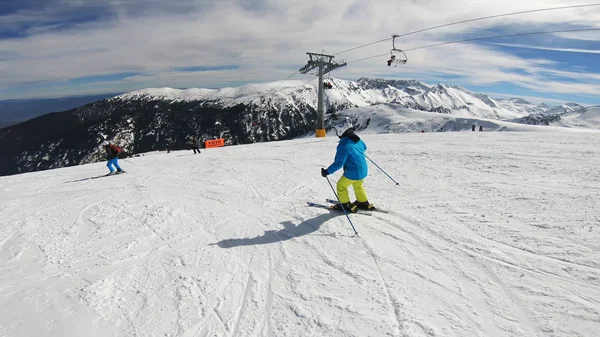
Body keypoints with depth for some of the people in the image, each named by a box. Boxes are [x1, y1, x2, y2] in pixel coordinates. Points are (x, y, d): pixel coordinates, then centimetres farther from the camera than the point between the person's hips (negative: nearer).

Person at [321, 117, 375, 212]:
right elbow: (364, 148, 23)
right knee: (358, 186, 32)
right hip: (363, 170, 8)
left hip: (353, 172, -8)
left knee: (341, 186, 14)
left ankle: (346, 205, 24)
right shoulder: (358, 139, 0)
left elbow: (339, 163, -26)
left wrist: (327, 171, -18)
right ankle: (364, 203, 44)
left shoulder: (343, 144, -24)